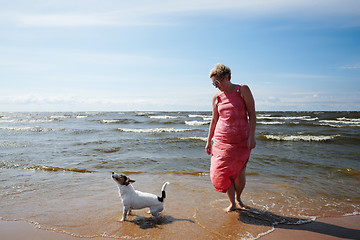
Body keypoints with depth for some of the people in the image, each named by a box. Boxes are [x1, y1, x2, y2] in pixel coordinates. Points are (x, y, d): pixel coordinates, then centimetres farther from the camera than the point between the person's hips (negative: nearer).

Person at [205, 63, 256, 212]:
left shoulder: (243, 90, -1)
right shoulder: (217, 97, 7)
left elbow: (252, 114, -3)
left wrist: (252, 136, -12)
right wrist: (209, 141, 14)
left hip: (241, 140, -2)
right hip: (222, 139, 3)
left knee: (239, 173, 3)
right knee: (221, 172, -3)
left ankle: (238, 199, 33)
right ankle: (232, 203, 19)